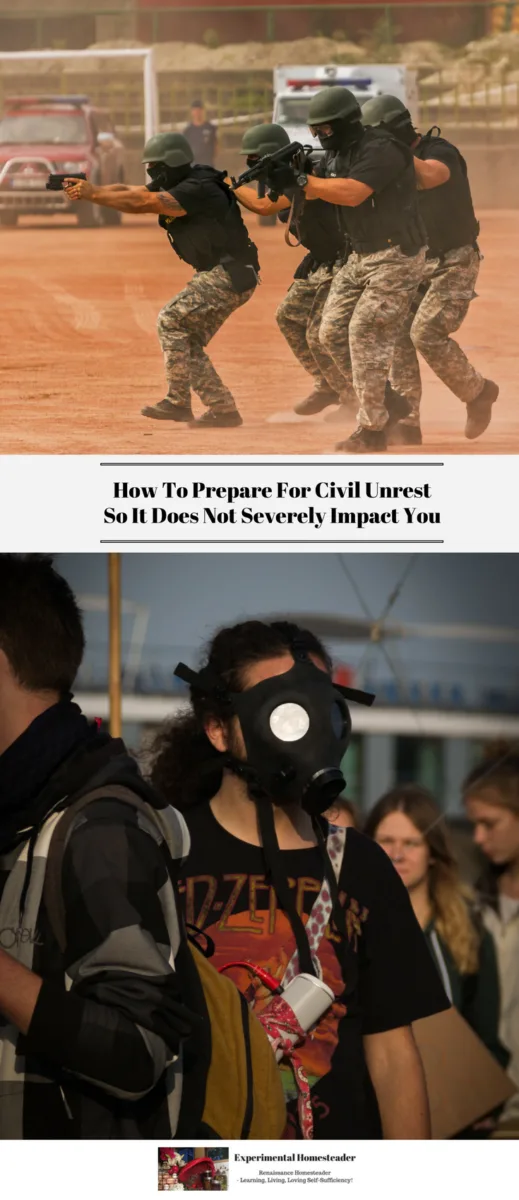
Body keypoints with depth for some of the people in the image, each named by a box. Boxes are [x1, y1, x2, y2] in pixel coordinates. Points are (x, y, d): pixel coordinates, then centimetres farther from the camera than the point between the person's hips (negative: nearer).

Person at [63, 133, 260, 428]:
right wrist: (88, 190, -13)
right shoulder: (173, 185, 10)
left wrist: (93, 194, -25)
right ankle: (224, 409, 12)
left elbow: (141, 203, -28)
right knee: (188, 344, 9)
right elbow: (129, 191, 3)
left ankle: (178, 402, -15)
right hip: (217, 274, 11)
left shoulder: (198, 190, -21)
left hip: (230, 276, -11)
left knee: (171, 320, -15)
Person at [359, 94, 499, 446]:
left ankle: (478, 392, 4)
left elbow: (428, 176, -41)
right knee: (398, 335, -5)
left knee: (427, 334, -19)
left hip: (454, 263, -7)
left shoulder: (441, 152, -18)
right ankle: (407, 423, -3)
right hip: (416, 263, 7)